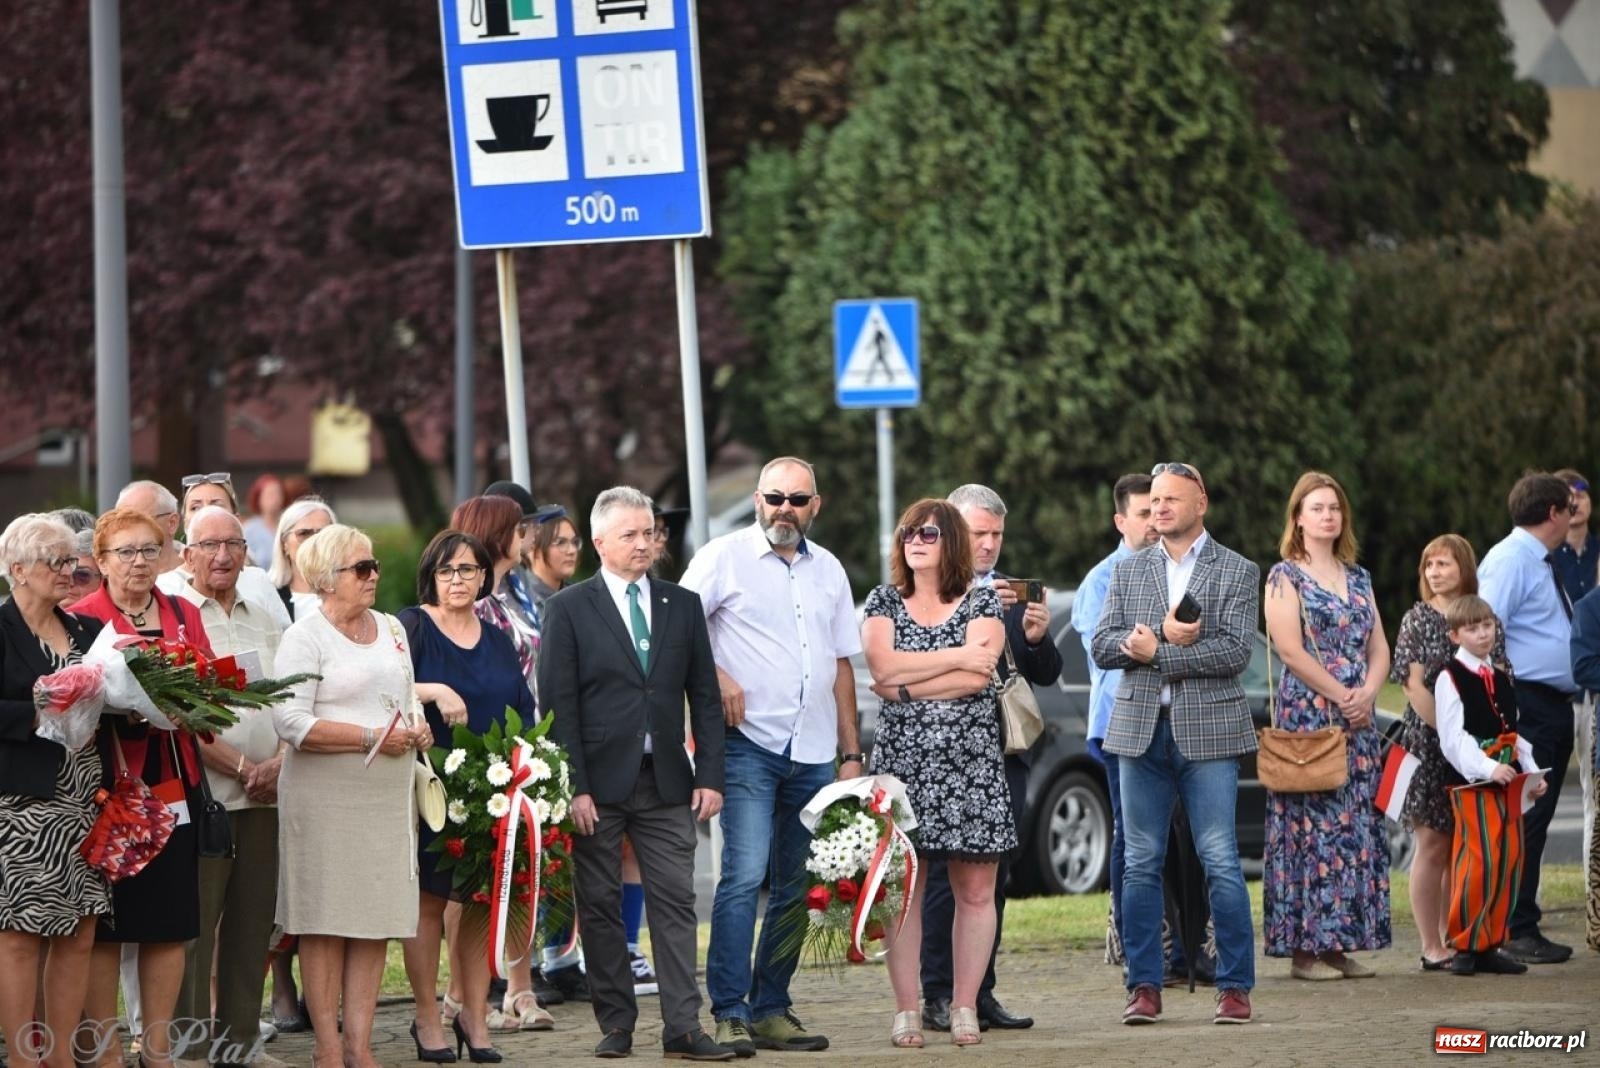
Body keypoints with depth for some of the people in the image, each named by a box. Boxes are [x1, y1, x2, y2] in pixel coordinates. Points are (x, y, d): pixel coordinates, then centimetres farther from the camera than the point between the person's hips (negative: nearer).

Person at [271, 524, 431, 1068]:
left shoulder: (391, 629, 16)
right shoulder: (306, 636, -6)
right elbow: (292, 722, -15)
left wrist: (418, 727, 3)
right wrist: (371, 738, -16)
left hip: (388, 796, 6)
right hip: (327, 795, -6)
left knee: (376, 920, 4)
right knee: (327, 921, -3)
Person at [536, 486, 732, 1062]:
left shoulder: (683, 605, 10)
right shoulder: (568, 609, 0)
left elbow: (705, 698, 10)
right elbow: (558, 706, -4)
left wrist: (709, 776, 1)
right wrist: (573, 787, -11)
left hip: (667, 781, 2)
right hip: (598, 782, -2)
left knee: (675, 903, -3)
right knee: (600, 906, 2)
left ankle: (682, 1027, -3)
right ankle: (616, 1024, 9)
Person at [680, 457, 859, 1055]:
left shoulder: (828, 571, 15)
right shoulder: (724, 557, -1)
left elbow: (842, 665, 17)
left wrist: (851, 753, 14)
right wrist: (716, 676, -19)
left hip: (813, 755, 6)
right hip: (749, 743, -6)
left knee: (793, 887, 8)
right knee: (744, 875, -16)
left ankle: (771, 1010, 15)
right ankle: (729, 1013, -17)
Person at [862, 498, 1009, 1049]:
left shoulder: (982, 602, 5)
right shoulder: (884, 603, 11)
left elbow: (977, 678, -9)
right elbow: (882, 665, -6)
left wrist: (907, 686, -9)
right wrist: (957, 657, -7)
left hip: (971, 762, -1)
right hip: (902, 760, 1)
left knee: (975, 891, -1)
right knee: (903, 888, -3)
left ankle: (965, 1008, 5)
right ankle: (906, 1010, 0)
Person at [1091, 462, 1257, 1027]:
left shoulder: (1237, 572, 3)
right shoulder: (1128, 571, 13)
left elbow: (1235, 651, -9)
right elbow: (1103, 646, 3)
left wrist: (1156, 652, -11)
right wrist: (1165, 636, -13)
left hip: (1207, 731, -3)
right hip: (1141, 730, 3)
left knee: (1220, 862, -5)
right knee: (1141, 864, 4)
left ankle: (1235, 986, 0)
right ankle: (1144, 987, 8)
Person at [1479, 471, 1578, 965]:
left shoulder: (1542, 563, 18)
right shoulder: (1510, 560, -12)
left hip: (1555, 708, 10)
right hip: (1528, 706, -10)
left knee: (1536, 818, 11)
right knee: (1523, 819, -9)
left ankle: (1523, 926, 16)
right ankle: (1517, 931, -8)